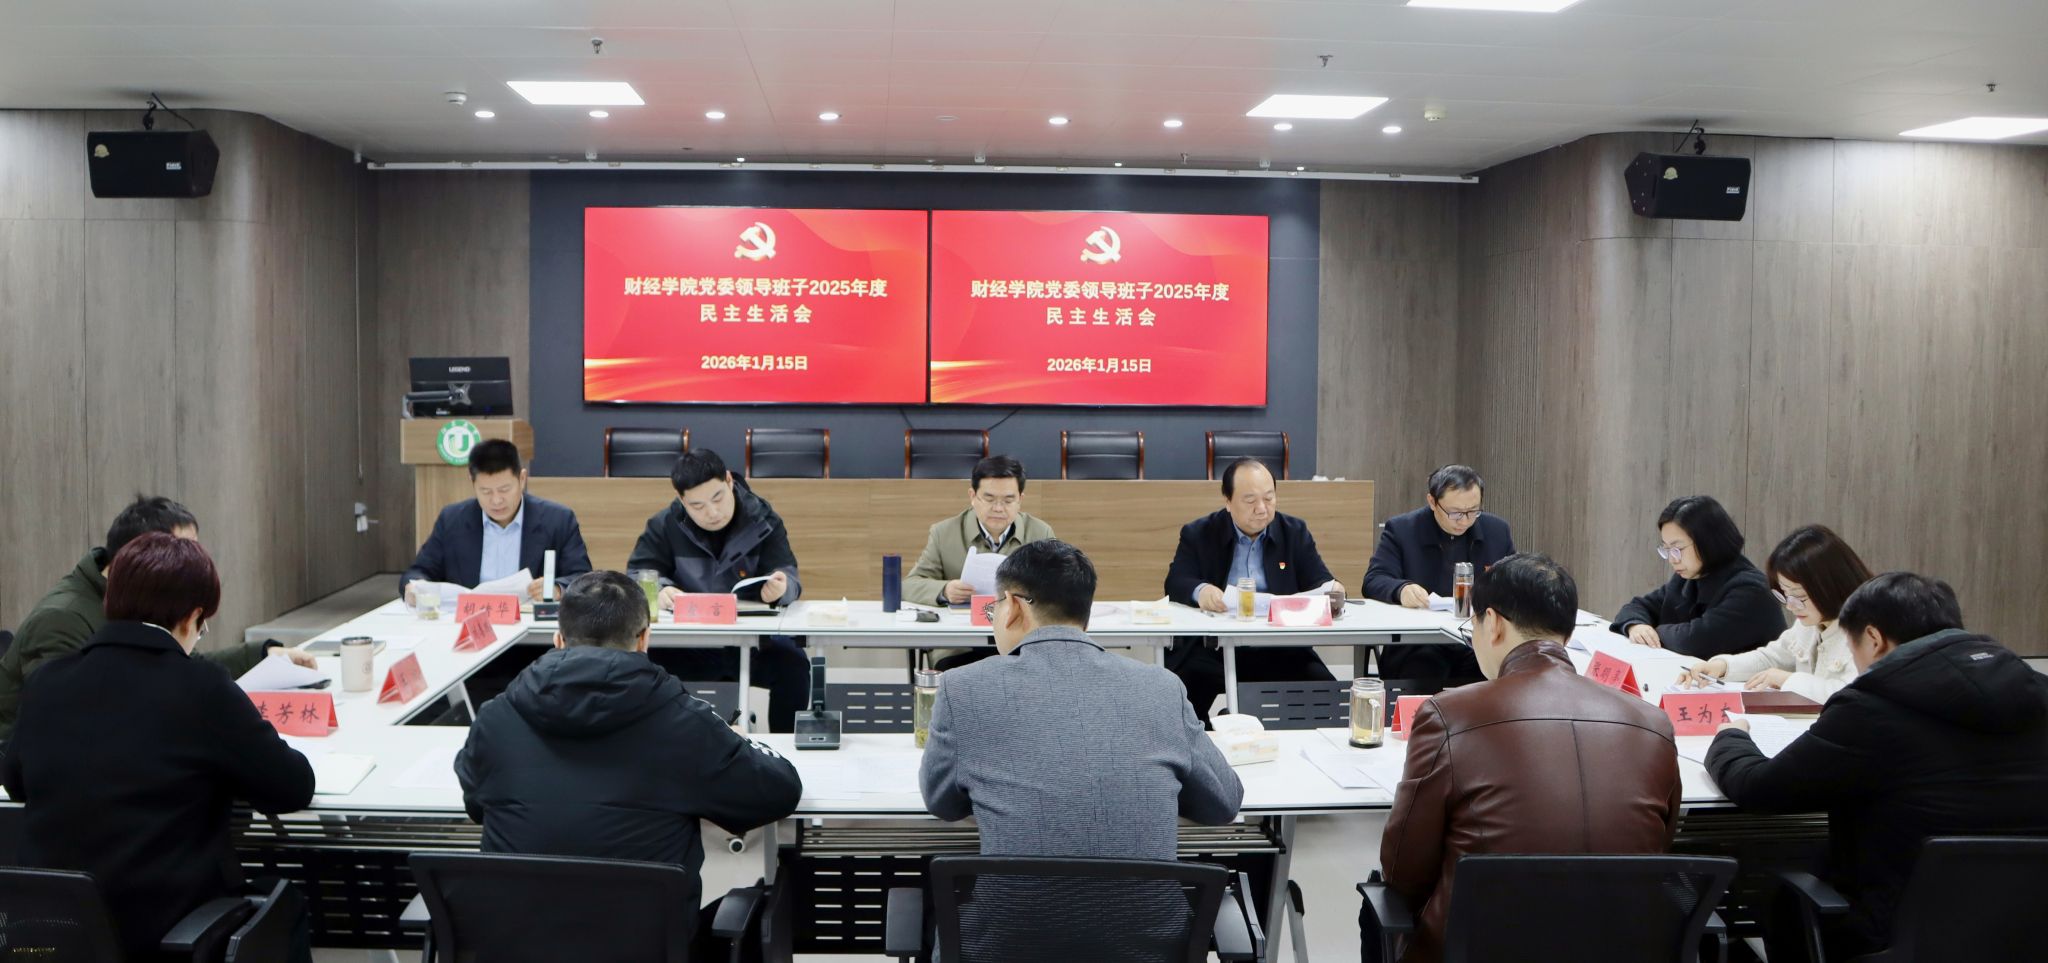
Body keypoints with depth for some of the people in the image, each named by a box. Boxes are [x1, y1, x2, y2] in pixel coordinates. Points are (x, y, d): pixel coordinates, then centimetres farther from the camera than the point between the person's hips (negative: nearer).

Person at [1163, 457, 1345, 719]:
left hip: (1281, 650, 2)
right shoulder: (1198, 534, 5)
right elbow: (1175, 584, -5)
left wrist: (1331, 592, -21)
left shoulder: (1295, 532, 12)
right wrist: (1199, 591, -29)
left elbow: (1320, 583, 5)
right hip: (1214, 649, -2)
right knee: (1182, 691, -32)